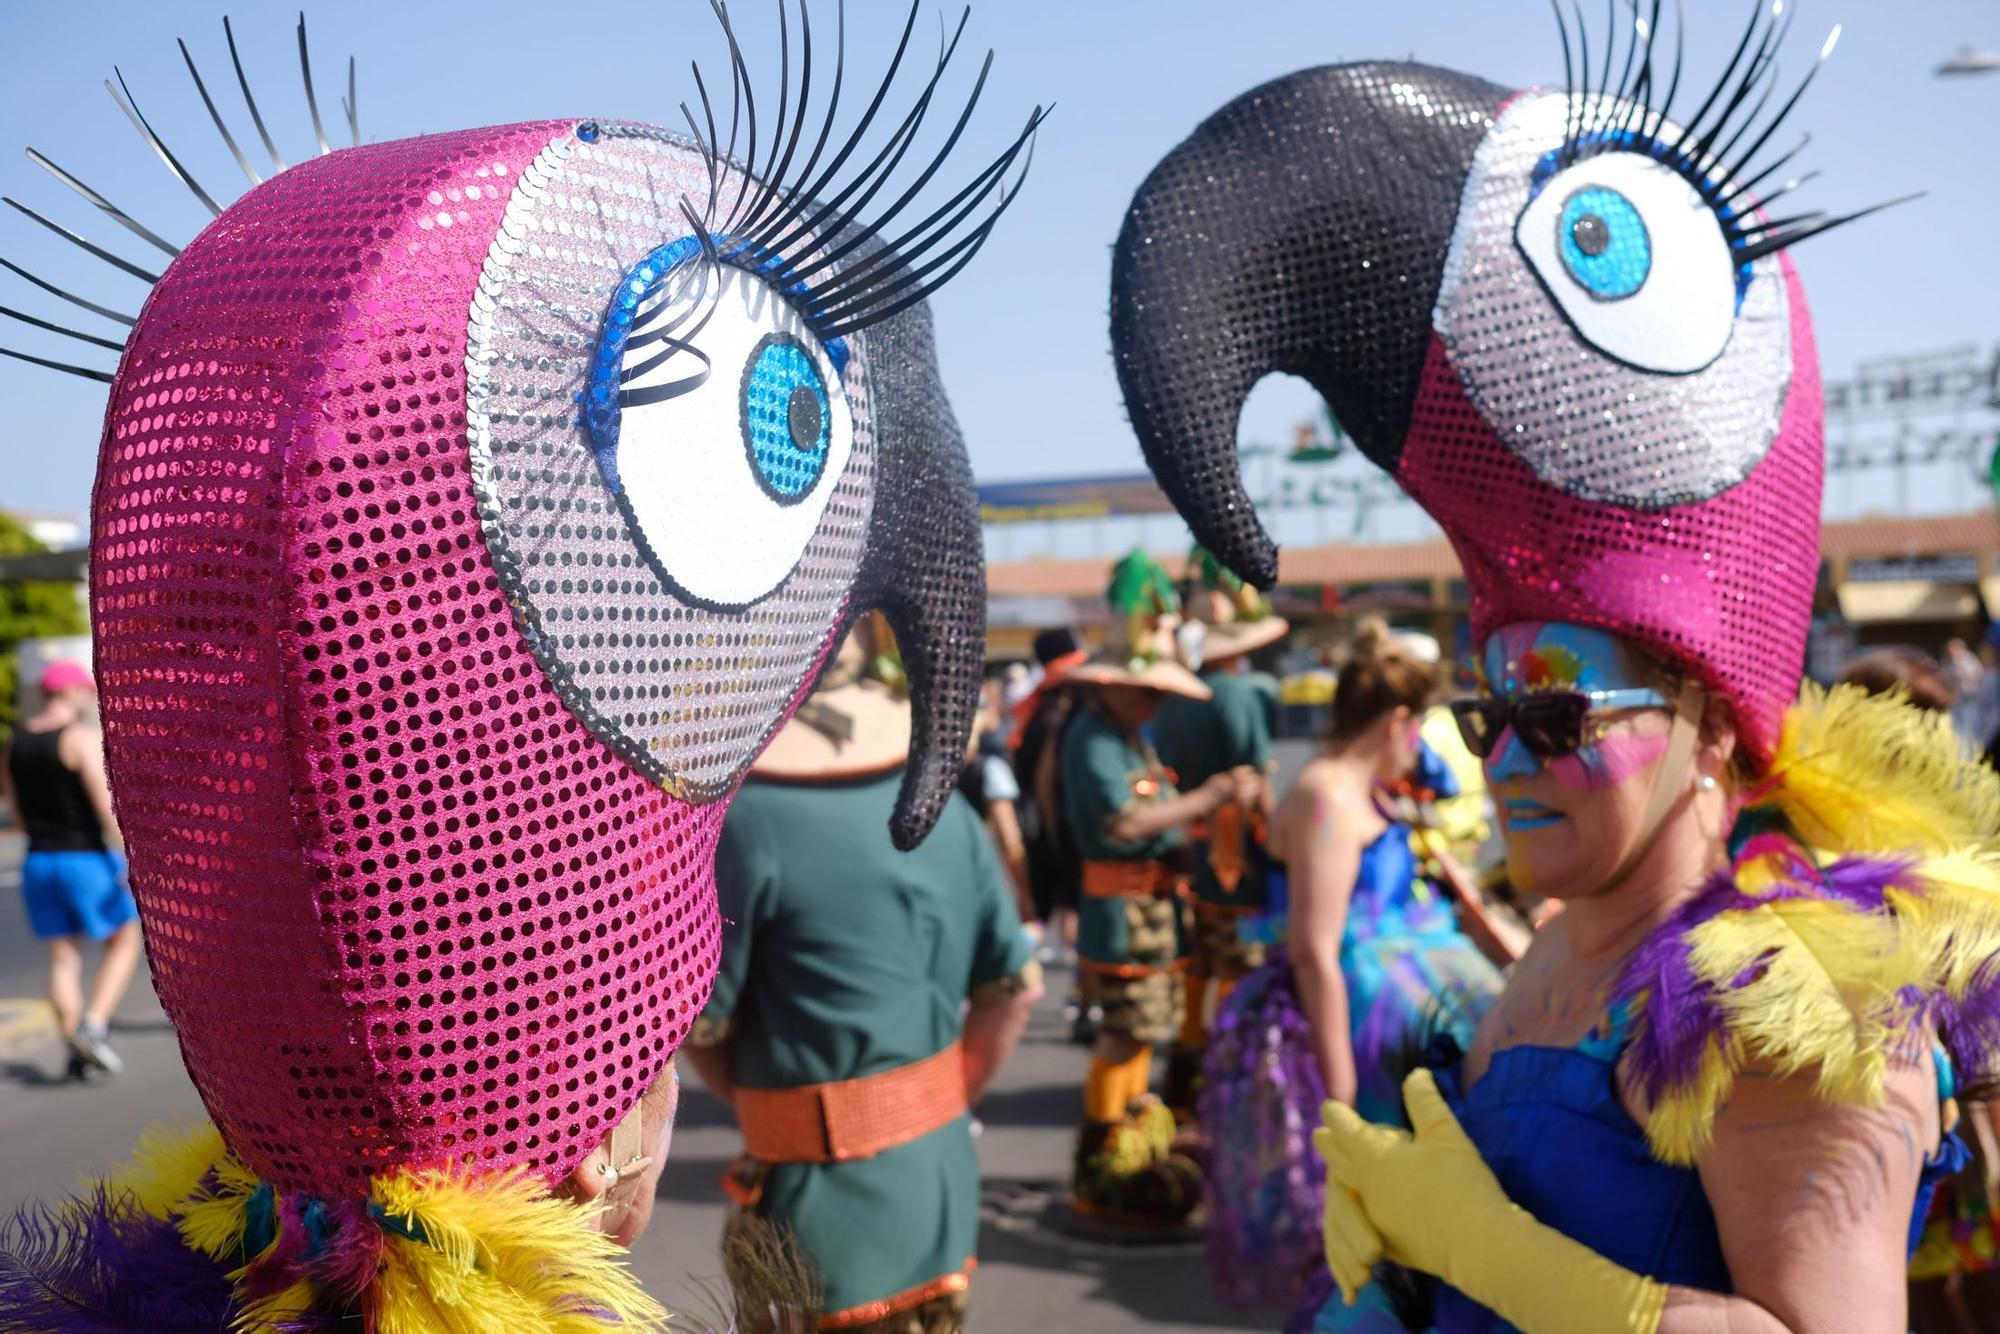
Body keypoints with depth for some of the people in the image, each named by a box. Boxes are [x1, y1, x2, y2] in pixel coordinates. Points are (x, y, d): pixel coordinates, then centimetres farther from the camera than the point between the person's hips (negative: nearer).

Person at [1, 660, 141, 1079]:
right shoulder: (83, 736, -14)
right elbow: (106, 803, -21)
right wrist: (131, 860, -20)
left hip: (38, 861, 6)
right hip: (87, 860, -6)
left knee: (63, 958, 10)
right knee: (124, 944, 9)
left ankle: (76, 1051, 8)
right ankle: (93, 1025, -7)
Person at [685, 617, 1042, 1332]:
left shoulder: (746, 816, -18)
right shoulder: (942, 802, 2)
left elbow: (694, 1022, -13)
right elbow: (1016, 987, 6)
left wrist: (754, 1098, 5)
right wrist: (946, 1101, 11)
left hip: (829, 1204, -6)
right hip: (945, 1186, 6)